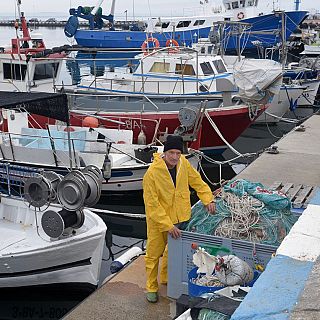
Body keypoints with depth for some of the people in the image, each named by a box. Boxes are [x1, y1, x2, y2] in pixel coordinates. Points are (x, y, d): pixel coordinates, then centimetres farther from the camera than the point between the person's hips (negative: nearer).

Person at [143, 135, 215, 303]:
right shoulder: (152, 173, -27)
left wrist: (208, 199, -6)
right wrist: (167, 225, -27)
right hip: (157, 220, -5)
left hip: (179, 217, 5)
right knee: (154, 254, 8)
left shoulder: (183, 164, -11)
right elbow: (152, 204, -25)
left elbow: (196, 181, 6)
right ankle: (152, 288, 27)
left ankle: (166, 278, 45)